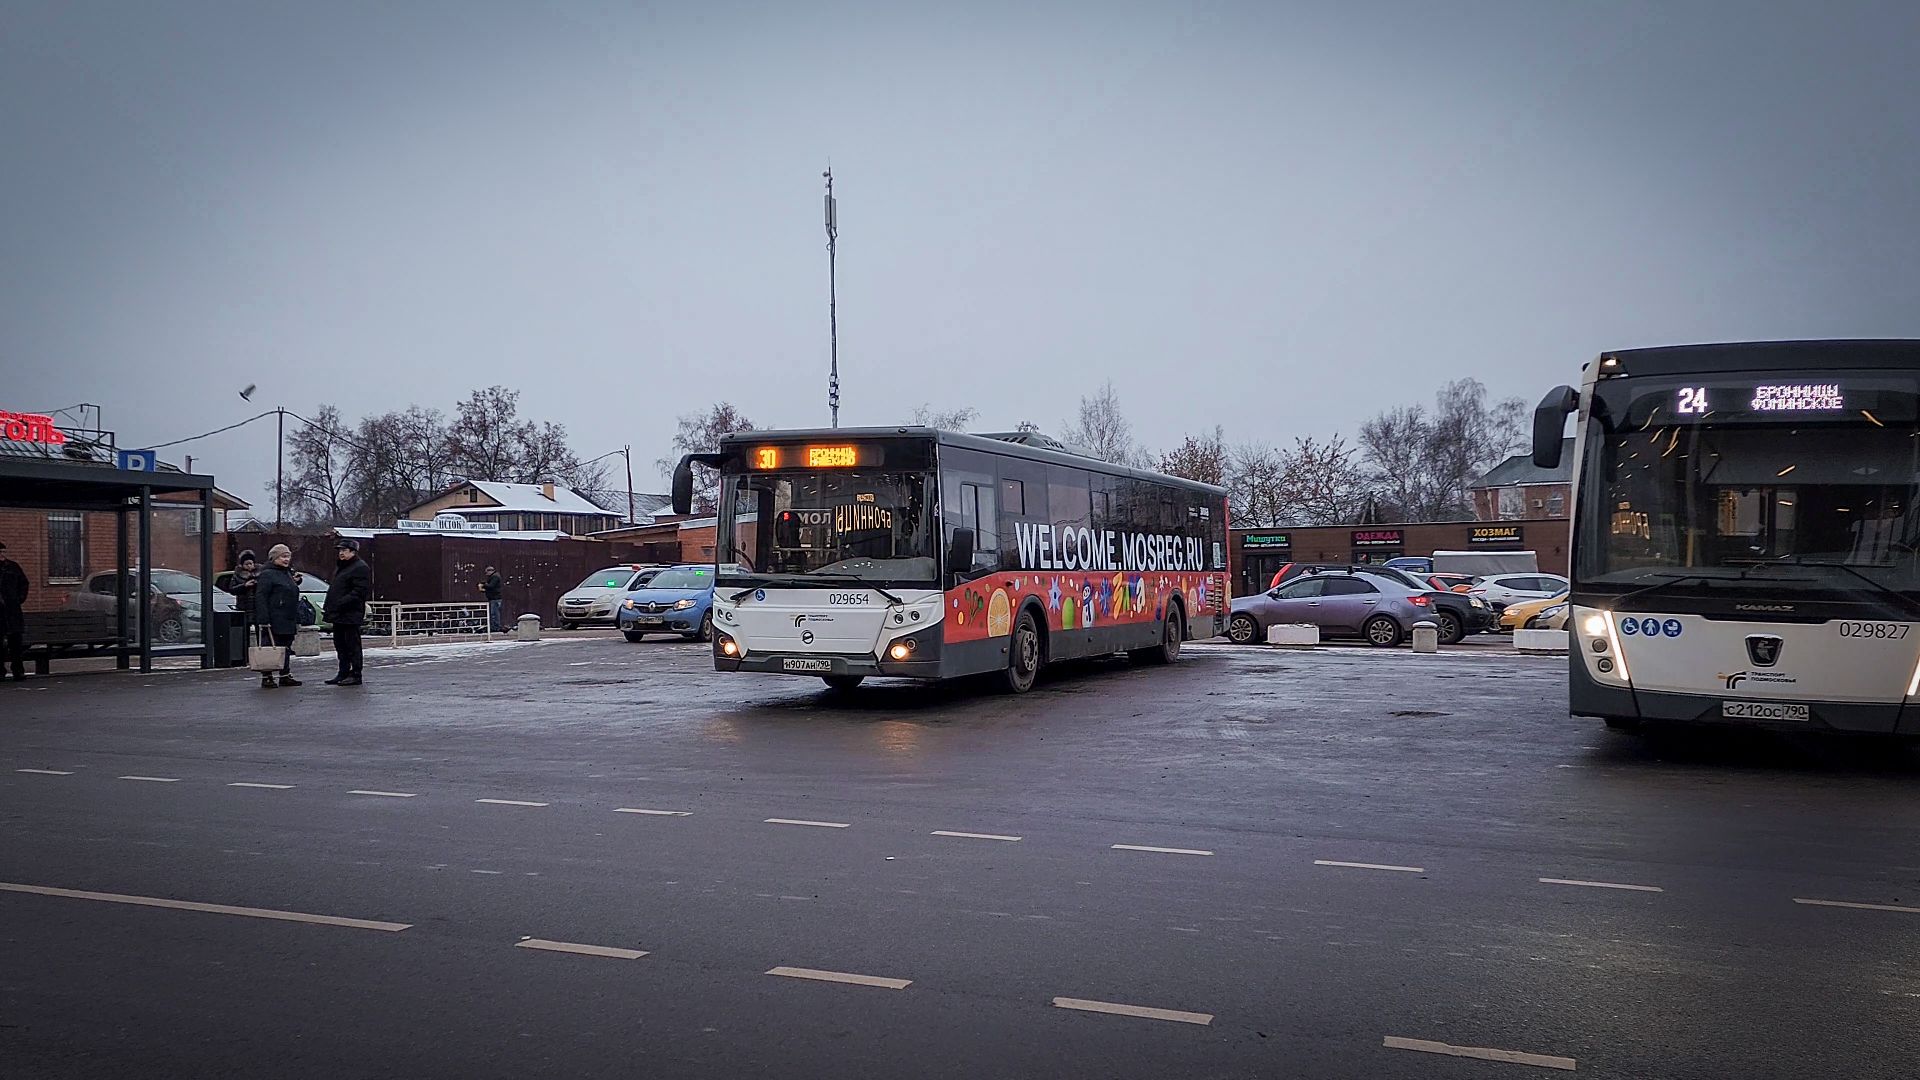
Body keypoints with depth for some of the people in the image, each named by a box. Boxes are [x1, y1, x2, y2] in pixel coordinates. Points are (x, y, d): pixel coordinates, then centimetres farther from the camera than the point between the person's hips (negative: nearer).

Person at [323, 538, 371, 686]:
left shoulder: (360, 568, -11)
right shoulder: (340, 567, 21)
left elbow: (359, 592, -18)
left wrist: (340, 604, -22)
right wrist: (329, 607, 13)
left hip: (351, 615, -10)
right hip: (338, 615, 10)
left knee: (352, 645, -5)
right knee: (340, 645, 13)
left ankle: (355, 675, -1)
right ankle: (343, 673, 20)